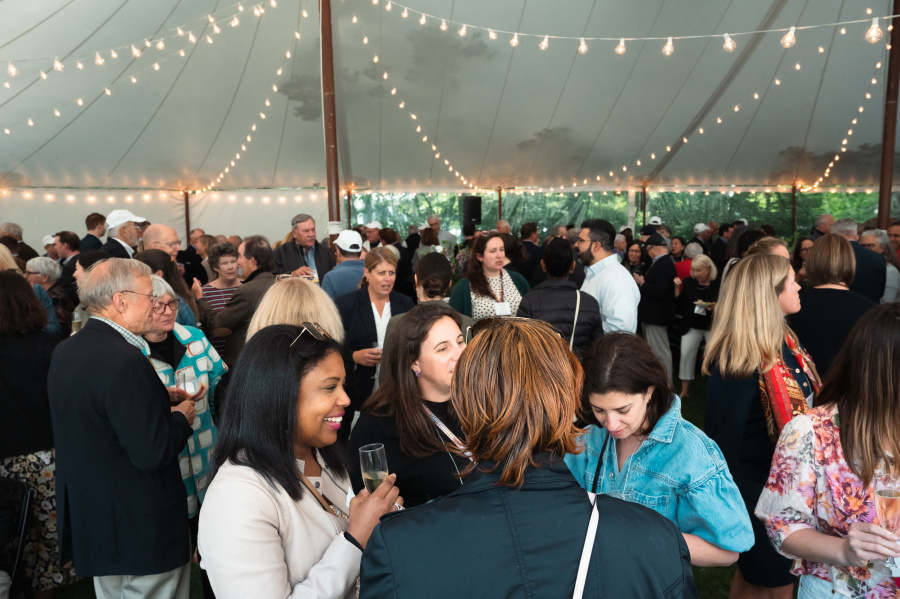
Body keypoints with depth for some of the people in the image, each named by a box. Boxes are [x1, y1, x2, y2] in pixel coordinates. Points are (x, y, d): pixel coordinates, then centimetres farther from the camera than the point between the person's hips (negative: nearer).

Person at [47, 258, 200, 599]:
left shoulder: (66, 351, 1)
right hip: (143, 531, -9)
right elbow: (153, 454, -27)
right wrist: (181, 417, -9)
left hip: (87, 517, 9)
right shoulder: (125, 360, -27)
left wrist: (159, 398, 8)